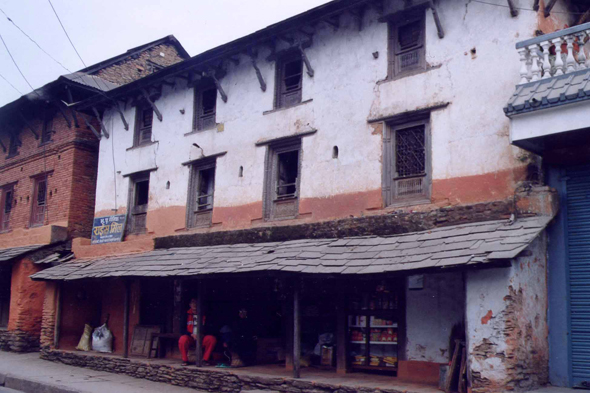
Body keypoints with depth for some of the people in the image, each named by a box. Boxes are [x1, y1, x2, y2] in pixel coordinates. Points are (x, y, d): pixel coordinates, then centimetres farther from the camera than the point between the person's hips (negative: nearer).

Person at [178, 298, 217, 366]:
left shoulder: (204, 315, 10)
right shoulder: (187, 314, 4)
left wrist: (202, 334, -12)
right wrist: (191, 335, -16)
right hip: (190, 338, -2)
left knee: (212, 339, -27)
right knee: (183, 339, -36)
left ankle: (205, 359, -12)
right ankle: (185, 360, -13)